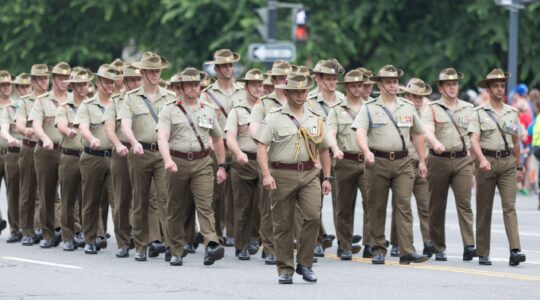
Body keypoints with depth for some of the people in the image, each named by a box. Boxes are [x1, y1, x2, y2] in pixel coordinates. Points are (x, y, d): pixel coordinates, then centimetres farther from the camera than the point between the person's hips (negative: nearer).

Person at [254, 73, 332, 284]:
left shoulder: (315, 119, 13)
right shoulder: (274, 118, 1)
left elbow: (323, 149, 22)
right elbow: (261, 146, -6)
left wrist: (327, 178, 17)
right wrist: (266, 175, -17)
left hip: (309, 174, 2)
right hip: (282, 175, -2)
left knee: (313, 216, -16)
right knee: (283, 224, 2)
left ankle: (304, 263, -1)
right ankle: (285, 269, 12)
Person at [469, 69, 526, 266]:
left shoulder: (512, 113, 12)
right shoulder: (479, 113, 1)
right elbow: (474, 140, -10)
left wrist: (519, 167, 21)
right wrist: (482, 159, -26)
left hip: (507, 162, 2)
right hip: (486, 162, -2)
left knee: (510, 206, -10)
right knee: (484, 210, 4)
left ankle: (515, 251, -20)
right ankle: (483, 254, 11)